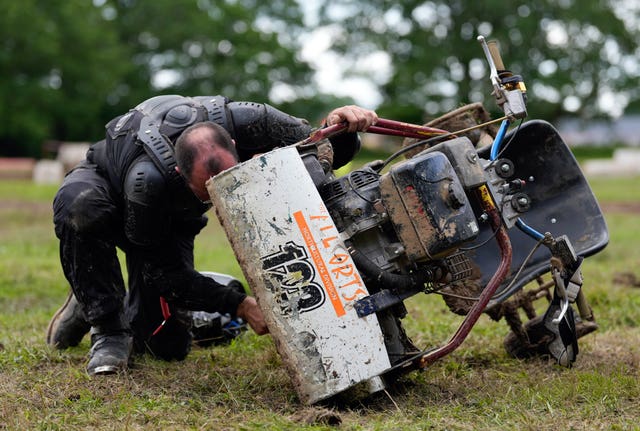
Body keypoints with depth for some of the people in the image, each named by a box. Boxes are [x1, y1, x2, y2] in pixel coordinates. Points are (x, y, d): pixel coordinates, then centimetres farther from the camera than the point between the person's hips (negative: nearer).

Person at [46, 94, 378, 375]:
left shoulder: (240, 121, -36)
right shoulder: (148, 179, -45)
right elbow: (160, 271, -32)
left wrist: (340, 130, -46)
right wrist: (238, 305, -40)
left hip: (172, 218, 4)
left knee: (168, 346, -4)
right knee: (80, 209, -44)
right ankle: (107, 329, -24)